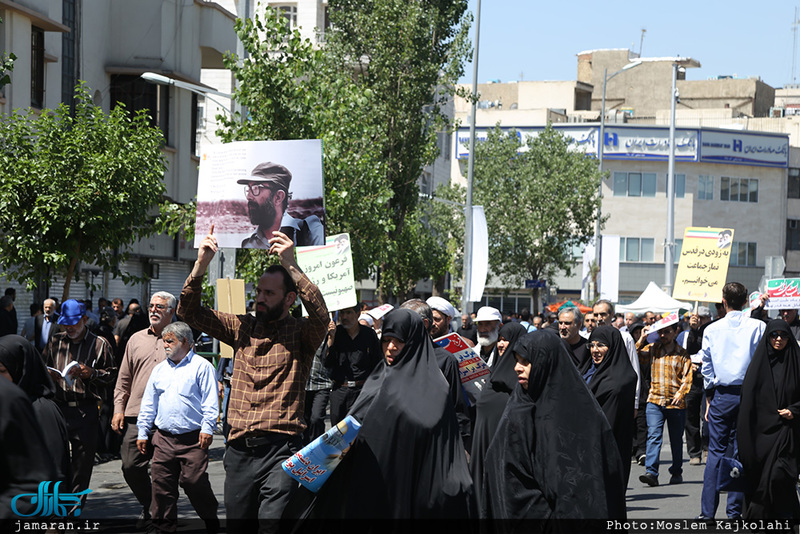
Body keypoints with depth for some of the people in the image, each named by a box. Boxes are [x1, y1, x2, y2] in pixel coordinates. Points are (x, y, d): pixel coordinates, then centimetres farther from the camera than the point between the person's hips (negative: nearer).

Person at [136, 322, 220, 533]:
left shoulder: (201, 366, 1)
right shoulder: (159, 369, 17)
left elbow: (210, 401, -3)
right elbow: (149, 403, 20)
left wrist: (207, 428, -11)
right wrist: (143, 432, 17)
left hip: (193, 438, -5)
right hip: (164, 438, 5)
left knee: (194, 480, -7)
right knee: (162, 483, 1)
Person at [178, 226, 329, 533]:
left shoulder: (301, 333, 1)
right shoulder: (243, 328, 14)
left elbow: (320, 315, -22)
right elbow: (189, 312, 11)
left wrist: (291, 267, -25)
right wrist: (200, 265, -3)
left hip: (279, 448, -5)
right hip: (239, 448, 5)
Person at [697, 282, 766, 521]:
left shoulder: (712, 330, 2)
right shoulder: (758, 327, -2)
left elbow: (707, 367, 6)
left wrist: (710, 398, 14)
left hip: (722, 394, 1)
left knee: (716, 451, 4)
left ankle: (707, 510, 0)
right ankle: (735, 510, 3)